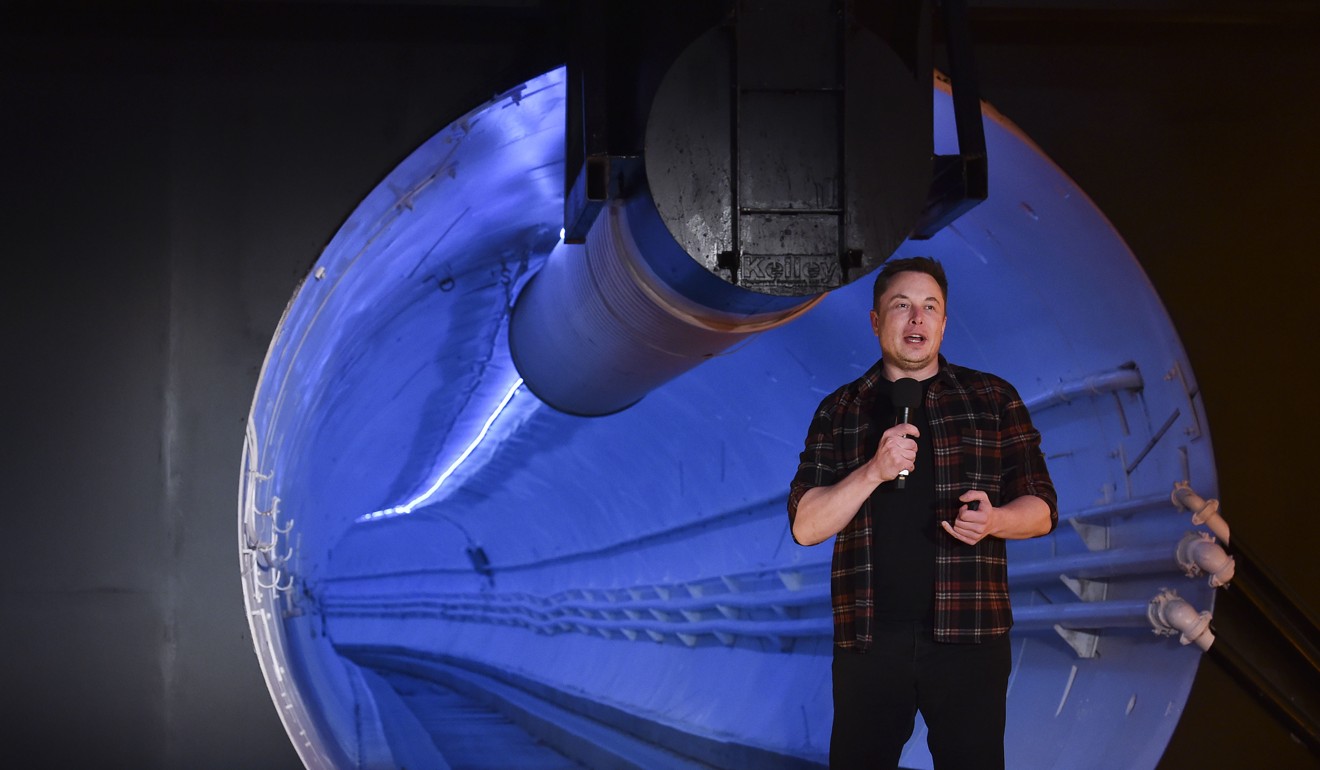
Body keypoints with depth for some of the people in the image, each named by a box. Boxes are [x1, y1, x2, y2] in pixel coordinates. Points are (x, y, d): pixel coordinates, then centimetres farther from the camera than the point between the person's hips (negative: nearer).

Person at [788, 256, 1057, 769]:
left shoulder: (993, 399, 8)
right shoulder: (839, 411, 10)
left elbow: (1041, 510, 8)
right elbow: (805, 526, 1)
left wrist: (995, 519, -15)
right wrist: (874, 471, -15)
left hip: (968, 635, -1)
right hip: (868, 639, 1)